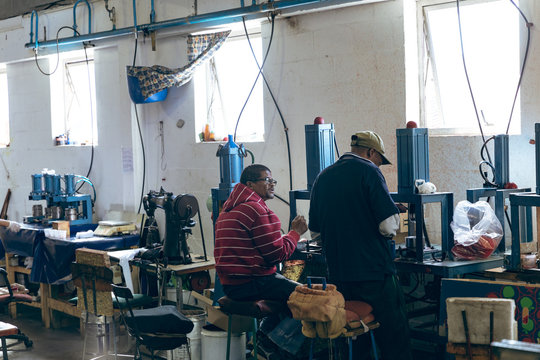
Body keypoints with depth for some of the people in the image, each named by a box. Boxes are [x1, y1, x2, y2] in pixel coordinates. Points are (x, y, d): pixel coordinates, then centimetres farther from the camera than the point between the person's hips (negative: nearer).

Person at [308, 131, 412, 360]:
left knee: (355, 338, 15)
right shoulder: (368, 171, -8)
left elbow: (315, 228, 18)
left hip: (337, 276, 6)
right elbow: (389, 225, -15)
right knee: (394, 339, 1)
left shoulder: (322, 177, 11)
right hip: (373, 272, -6)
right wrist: (390, 230, 7)